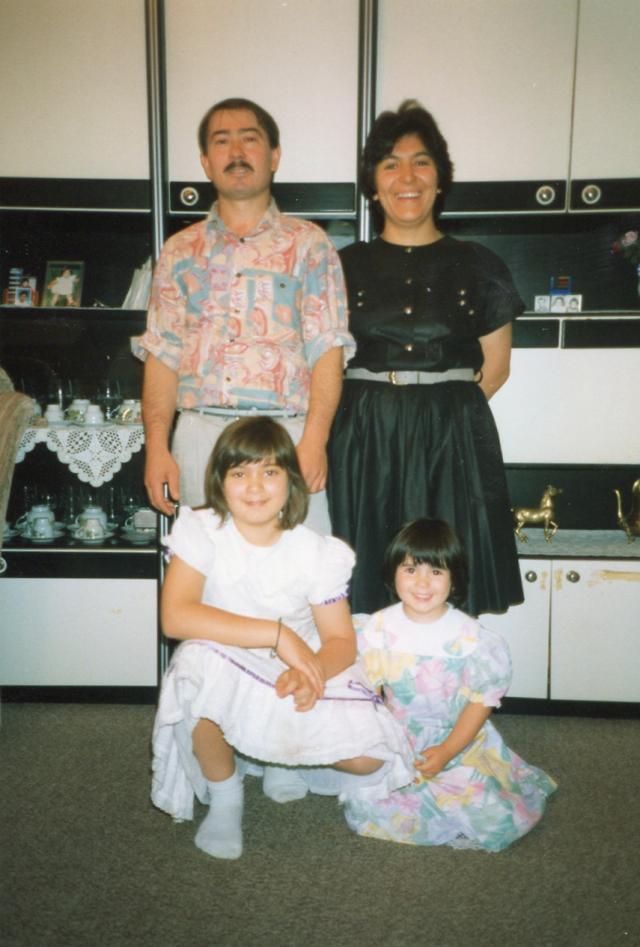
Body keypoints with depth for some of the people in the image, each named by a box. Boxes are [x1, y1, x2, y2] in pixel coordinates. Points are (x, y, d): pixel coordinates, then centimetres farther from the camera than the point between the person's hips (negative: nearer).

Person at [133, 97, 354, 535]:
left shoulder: (308, 243, 7)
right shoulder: (180, 250, 14)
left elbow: (328, 349, -1)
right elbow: (163, 354, 10)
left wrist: (314, 441, -12)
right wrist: (157, 446, 1)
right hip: (200, 434, 3)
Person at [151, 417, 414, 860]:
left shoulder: (317, 552, -8)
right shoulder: (202, 531, -12)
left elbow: (341, 640, -5)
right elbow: (175, 616, -25)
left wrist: (313, 670, -31)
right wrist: (277, 634, -31)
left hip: (295, 687, 2)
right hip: (226, 683, -1)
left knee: (369, 756, -22)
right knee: (196, 663, -36)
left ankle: (287, 759, 17)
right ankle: (224, 794, -6)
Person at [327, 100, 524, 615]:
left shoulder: (477, 264, 7)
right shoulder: (347, 265, 8)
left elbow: (496, 366, 9)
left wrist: (446, 408, 0)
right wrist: (375, 411, 0)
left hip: (453, 442, 0)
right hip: (365, 443, 0)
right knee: (367, 597, 3)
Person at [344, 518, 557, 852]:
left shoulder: (469, 636, -12)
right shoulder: (377, 628, -6)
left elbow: (481, 701, -8)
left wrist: (445, 752, -16)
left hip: (459, 740, -1)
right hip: (395, 741, 2)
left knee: (495, 817, -19)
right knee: (365, 808, -18)